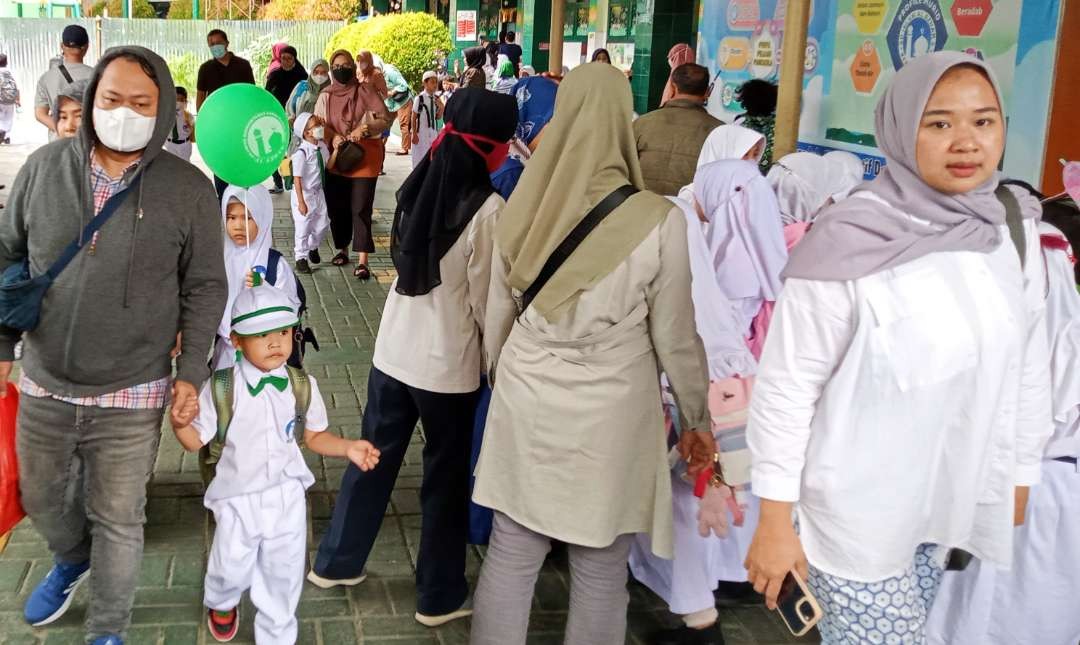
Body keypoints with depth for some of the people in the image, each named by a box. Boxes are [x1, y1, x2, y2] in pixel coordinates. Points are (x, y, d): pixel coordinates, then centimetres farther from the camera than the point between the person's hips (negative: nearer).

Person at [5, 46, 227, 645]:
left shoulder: (188, 189, -9)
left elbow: (205, 287, -2)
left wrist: (192, 372, -5)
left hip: (132, 395, -3)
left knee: (118, 519, 8)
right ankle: (72, 560, 55)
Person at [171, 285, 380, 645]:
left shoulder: (302, 386, -5)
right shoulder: (222, 389, -13)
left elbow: (313, 436, 6)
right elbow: (196, 441, -7)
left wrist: (348, 448, -10)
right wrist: (181, 423, -28)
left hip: (288, 497, 2)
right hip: (238, 498, -2)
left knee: (284, 576, 13)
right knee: (232, 570, 13)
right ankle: (221, 604, 51)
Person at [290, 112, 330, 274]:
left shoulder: (322, 146, -1)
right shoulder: (301, 153, -24)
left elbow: (328, 165, 12)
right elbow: (297, 179, -22)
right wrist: (301, 201, -22)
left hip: (318, 193, 7)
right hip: (304, 194, -7)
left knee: (322, 224, 14)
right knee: (302, 227, 5)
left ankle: (313, 247, 42)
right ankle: (301, 257, 22)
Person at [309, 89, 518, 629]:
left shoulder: (417, 187, -1)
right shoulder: (487, 209, -19)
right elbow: (483, 303, -13)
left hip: (393, 349, 6)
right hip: (448, 364, -6)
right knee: (446, 476, 9)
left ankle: (335, 562, 33)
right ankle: (439, 596, 22)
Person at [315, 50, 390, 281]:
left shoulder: (365, 90, 0)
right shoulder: (326, 96, 7)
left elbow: (385, 119, -2)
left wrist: (364, 128, -19)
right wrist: (333, 136, -16)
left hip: (365, 155, -3)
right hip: (336, 157, 3)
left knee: (361, 209, -9)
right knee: (337, 207, 9)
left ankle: (362, 261, -10)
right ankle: (342, 249, 29)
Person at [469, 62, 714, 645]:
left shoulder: (522, 211, -2)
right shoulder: (659, 222, -13)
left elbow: (496, 320, 8)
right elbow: (674, 337, -5)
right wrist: (697, 417, 10)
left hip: (526, 404, 3)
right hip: (610, 412, -3)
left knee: (509, 558, 13)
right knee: (600, 573, 10)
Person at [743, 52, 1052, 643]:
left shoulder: (1014, 227, -4)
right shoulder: (850, 241, -20)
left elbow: (1027, 361, 8)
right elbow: (786, 385, -16)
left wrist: (1020, 473, 14)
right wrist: (774, 520, -13)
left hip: (955, 499, 6)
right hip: (860, 509, -5)